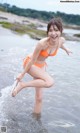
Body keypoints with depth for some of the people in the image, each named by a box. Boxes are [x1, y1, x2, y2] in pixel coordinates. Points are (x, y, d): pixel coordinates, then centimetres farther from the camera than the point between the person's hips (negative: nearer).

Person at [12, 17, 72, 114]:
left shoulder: (61, 40, -16)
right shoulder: (42, 43, -33)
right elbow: (33, 60, -22)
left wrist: (65, 49, 32)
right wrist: (22, 74, -12)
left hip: (41, 65, 6)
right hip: (30, 63, -6)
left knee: (39, 98, 7)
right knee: (50, 82, -31)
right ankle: (21, 85, -16)